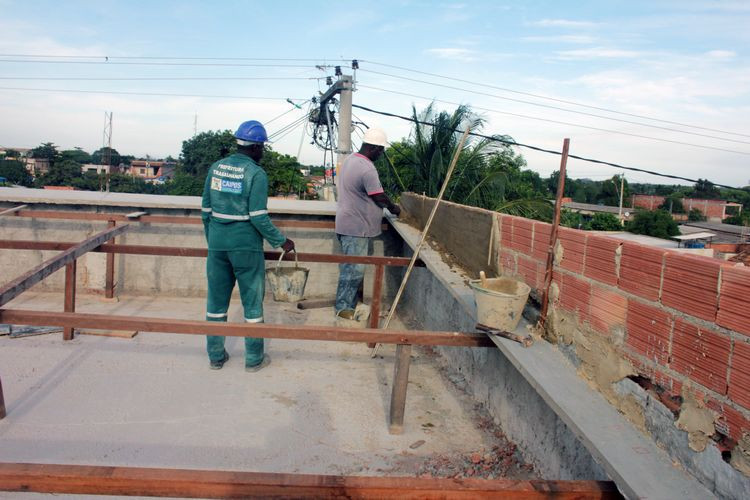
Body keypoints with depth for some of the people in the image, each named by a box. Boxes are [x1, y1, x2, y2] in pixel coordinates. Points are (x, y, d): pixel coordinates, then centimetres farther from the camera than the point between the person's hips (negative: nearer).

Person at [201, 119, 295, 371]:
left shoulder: (216, 168, 6)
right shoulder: (256, 173, -11)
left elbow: (206, 210, 9)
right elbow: (258, 217, -16)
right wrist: (281, 241, -5)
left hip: (217, 244, 5)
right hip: (245, 246, -5)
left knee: (216, 299, 13)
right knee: (252, 301, 8)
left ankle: (216, 356, 23)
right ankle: (254, 358, 17)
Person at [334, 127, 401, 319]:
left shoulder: (351, 160, 11)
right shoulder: (367, 169, -21)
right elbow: (379, 197, -14)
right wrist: (394, 208, 5)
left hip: (349, 224, 10)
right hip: (357, 227, -10)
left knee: (351, 267, 16)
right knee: (354, 269, -3)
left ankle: (348, 303, 25)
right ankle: (343, 307, 5)